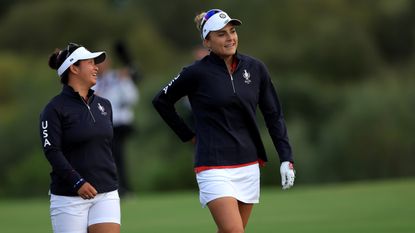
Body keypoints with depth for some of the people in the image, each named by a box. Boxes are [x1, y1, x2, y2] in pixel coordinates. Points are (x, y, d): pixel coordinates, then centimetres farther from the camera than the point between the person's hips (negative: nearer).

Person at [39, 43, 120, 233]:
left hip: (106, 194, 5)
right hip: (69, 197, -5)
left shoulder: (104, 105, 13)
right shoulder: (55, 108, -6)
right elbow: (52, 151, -13)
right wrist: (77, 182, -21)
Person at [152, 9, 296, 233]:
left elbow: (274, 115, 10)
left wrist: (286, 159, 2)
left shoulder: (255, 68, 5)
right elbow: (161, 101, 8)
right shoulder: (196, 73, -6)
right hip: (215, 169, -5)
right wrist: (189, 136, 6)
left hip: (249, 166, 5)